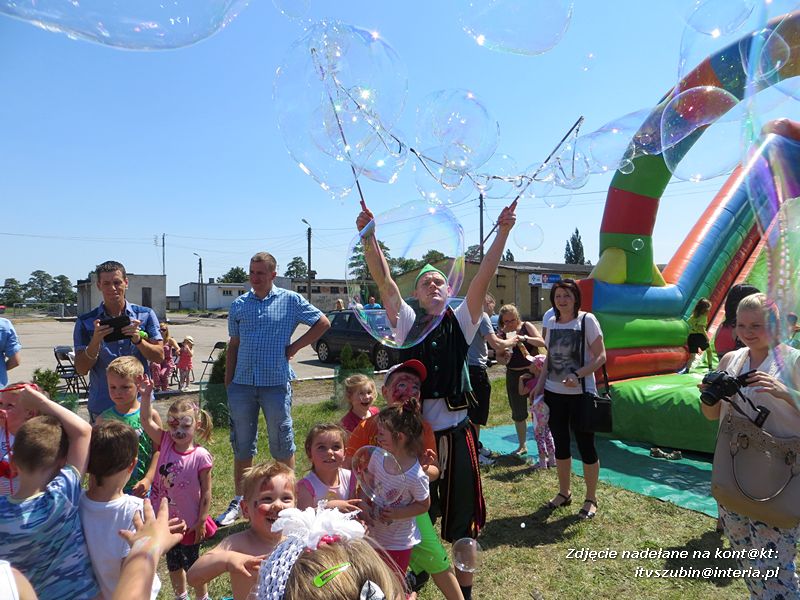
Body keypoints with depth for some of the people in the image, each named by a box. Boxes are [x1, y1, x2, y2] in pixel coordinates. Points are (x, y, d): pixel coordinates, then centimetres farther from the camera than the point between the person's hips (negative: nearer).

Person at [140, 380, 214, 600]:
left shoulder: (200, 456, -23)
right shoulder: (166, 443, -10)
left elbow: (206, 492, -16)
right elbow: (147, 421, -17)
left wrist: (201, 521, -12)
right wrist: (146, 395, -30)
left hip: (189, 522, -4)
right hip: (166, 519, 5)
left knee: (191, 563, 15)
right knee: (173, 562, 24)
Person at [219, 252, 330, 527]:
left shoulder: (291, 301, -1)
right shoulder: (239, 305, 8)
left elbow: (322, 323, 3)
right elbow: (233, 346, 12)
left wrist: (295, 346, -3)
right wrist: (227, 383, 8)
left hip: (276, 383, -3)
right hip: (242, 384, 3)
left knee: (282, 444, 7)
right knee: (242, 446, 12)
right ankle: (238, 501, 27)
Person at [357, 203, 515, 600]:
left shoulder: (460, 323, 2)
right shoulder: (406, 322, 2)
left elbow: (484, 277, -9)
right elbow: (384, 280, -9)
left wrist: (502, 232, -18)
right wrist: (368, 237, -20)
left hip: (455, 432, 0)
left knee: (462, 515, 12)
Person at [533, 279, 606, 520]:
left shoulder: (587, 320, -9)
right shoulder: (551, 323, 7)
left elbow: (600, 357, -12)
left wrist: (577, 375, -24)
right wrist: (541, 383, 6)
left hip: (580, 393, -5)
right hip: (554, 393, 5)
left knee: (586, 446, 4)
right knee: (560, 445, 15)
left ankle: (591, 500, 21)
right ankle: (564, 493, 32)